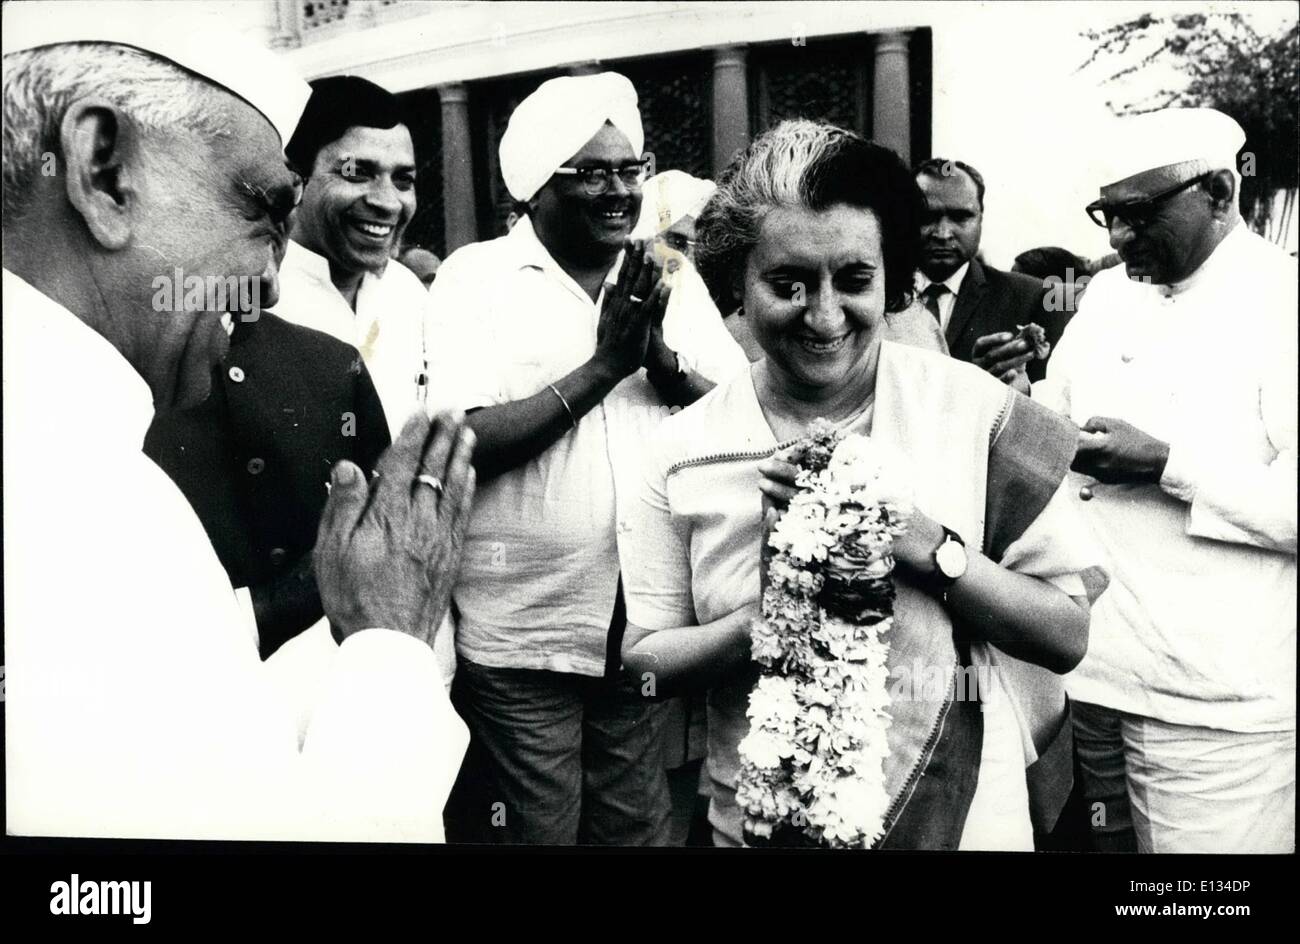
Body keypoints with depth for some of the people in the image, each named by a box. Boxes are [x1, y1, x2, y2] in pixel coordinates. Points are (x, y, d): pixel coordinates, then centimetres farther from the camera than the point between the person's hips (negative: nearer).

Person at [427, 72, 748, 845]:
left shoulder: (665, 279, 5)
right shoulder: (476, 276, -7)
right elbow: (467, 445, -16)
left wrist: (661, 361, -16)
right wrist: (604, 365, -19)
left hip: (647, 628, 4)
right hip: (522, 635, -4)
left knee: (638, 828, 19)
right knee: (537, 832, 12)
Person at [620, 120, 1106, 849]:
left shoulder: (979, 412, -12)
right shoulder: (686, 449, -8)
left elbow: (1069, 636, -10)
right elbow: (645, 659, -6)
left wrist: (921, 542, -24)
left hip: (962, 820, 0)